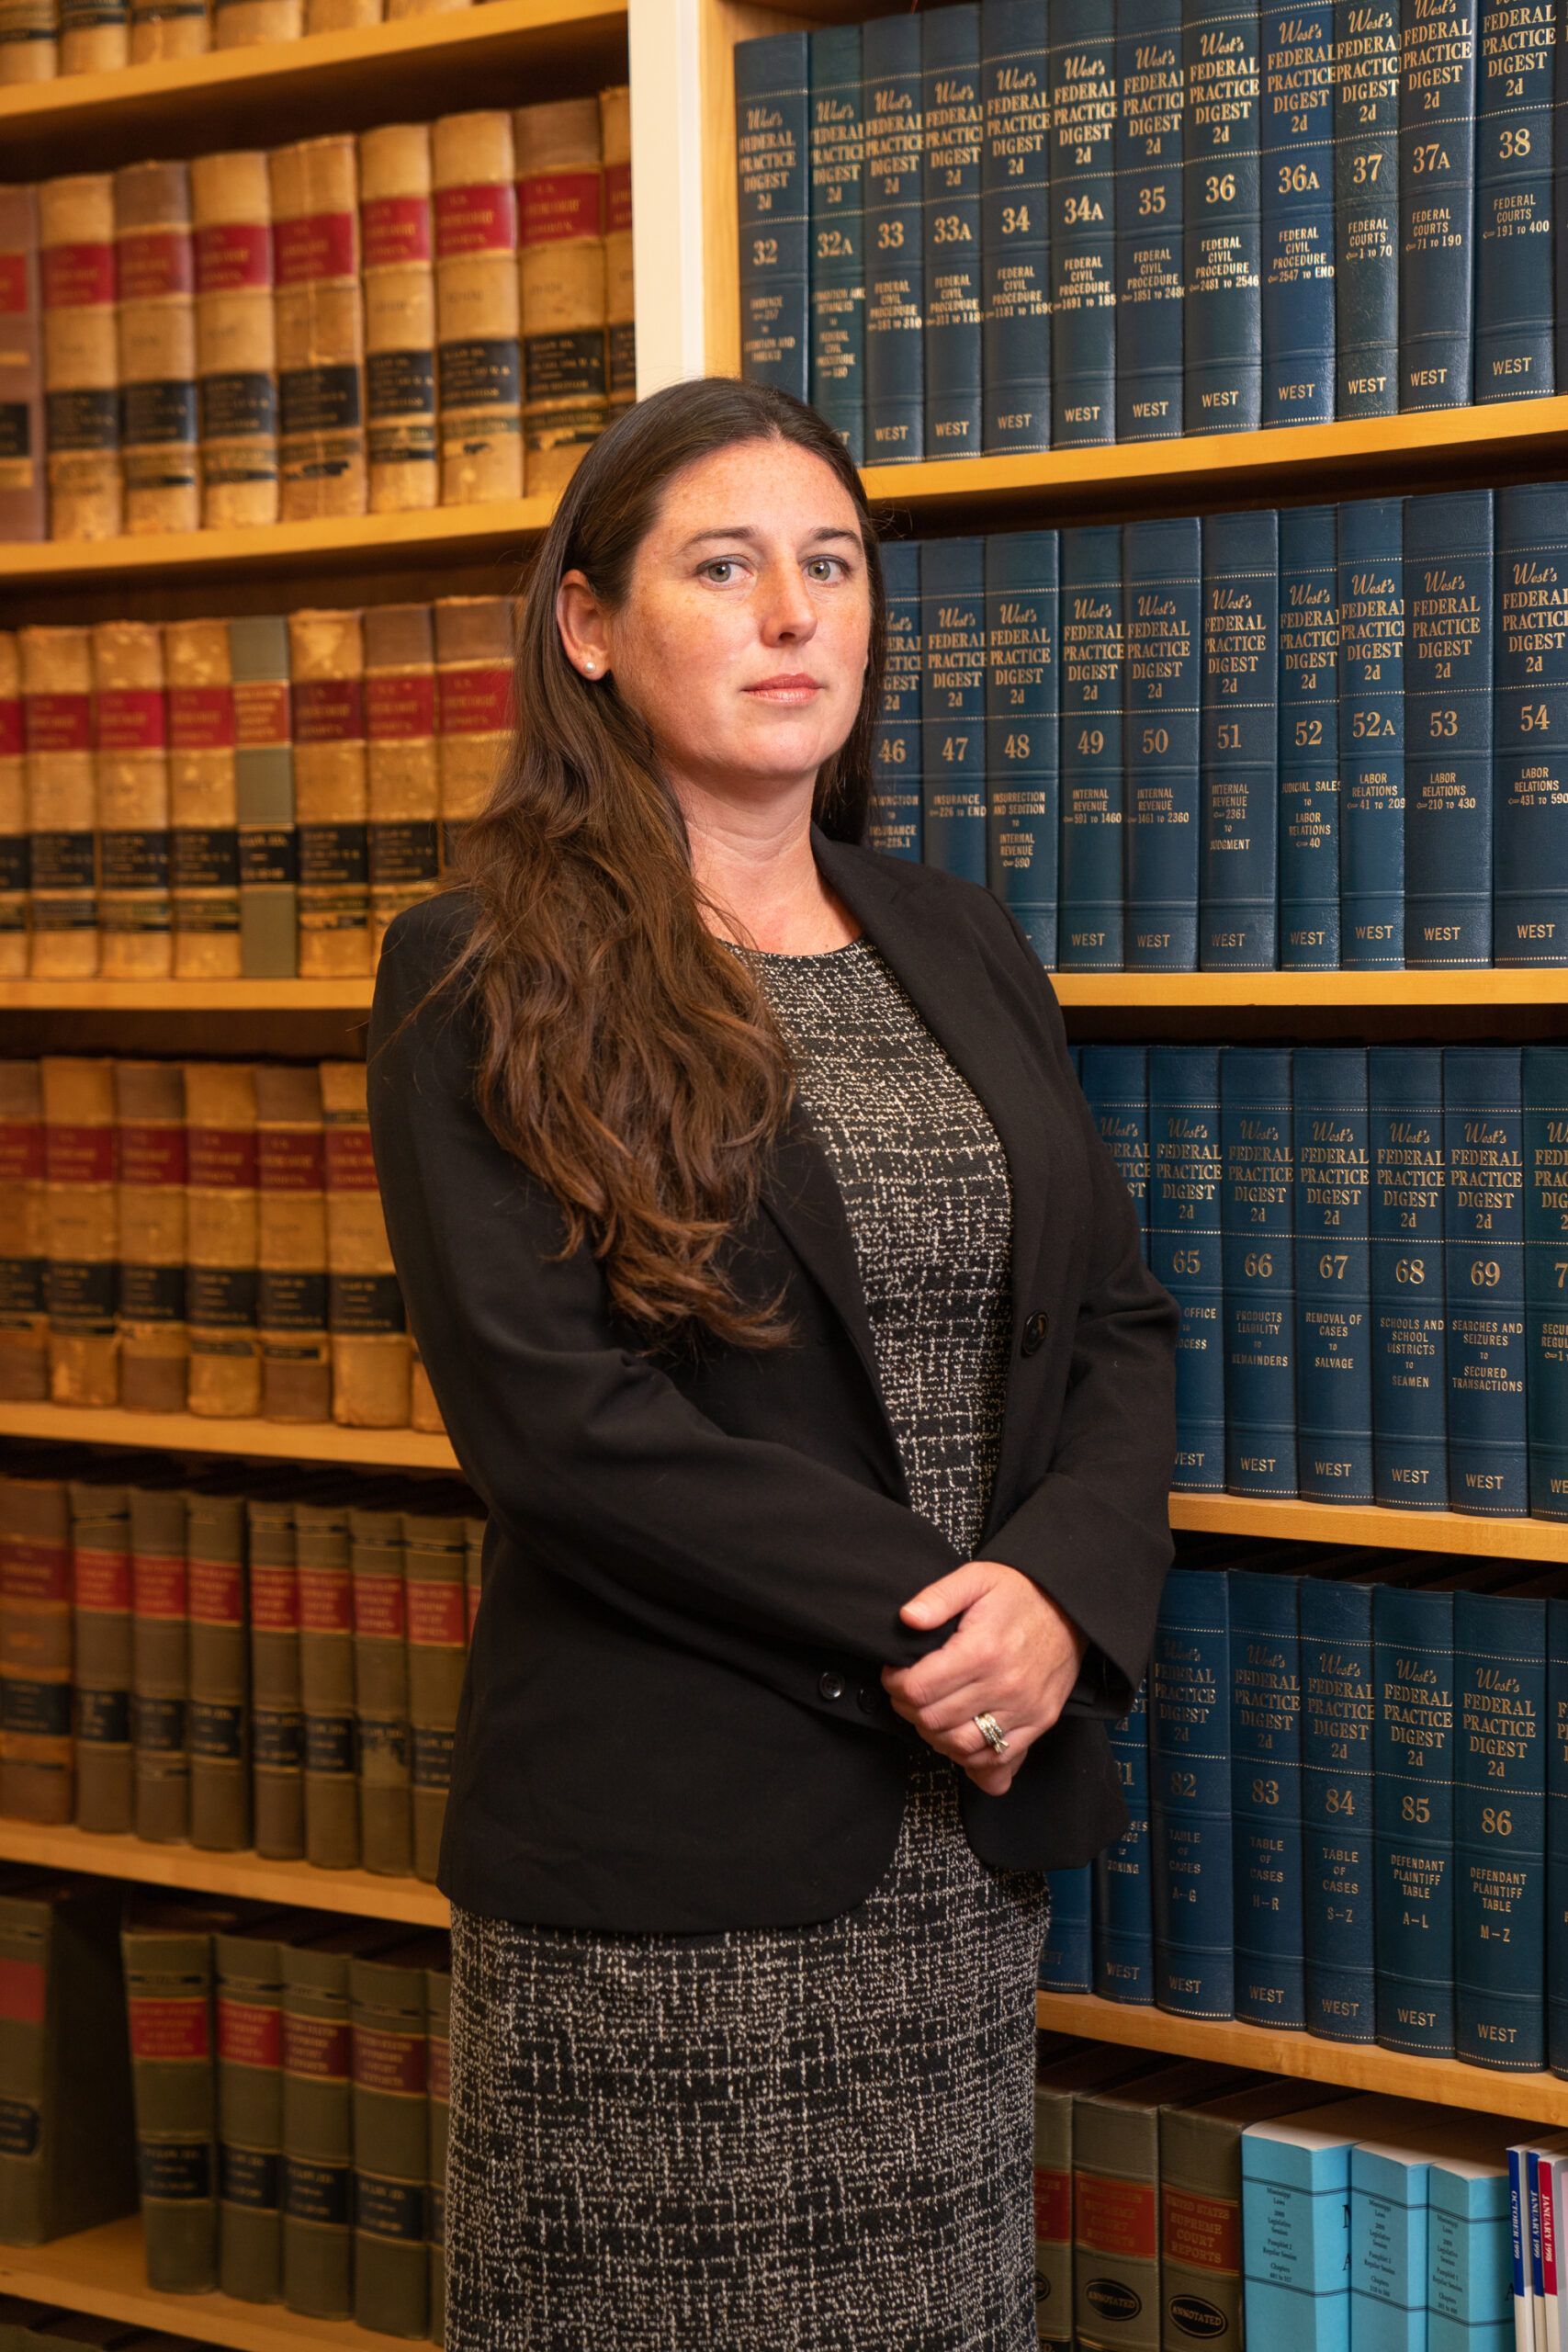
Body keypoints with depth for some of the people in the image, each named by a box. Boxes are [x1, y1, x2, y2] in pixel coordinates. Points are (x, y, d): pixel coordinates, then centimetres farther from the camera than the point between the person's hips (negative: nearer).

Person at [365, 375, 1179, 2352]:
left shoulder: (958, 949, 12)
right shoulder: (488, 978, -5)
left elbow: (1120, 1326, 9)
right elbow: (550, 1411, -15)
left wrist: (1058, 1597, -10)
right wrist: (914, 1620, -16)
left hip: (970, 1843, 5)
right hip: (660, 1862, -5)